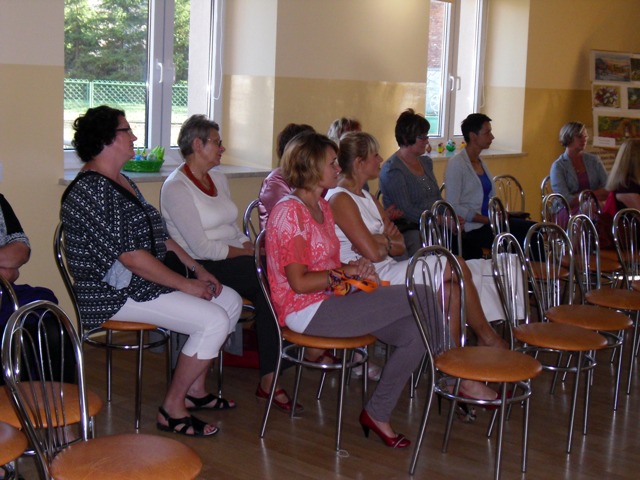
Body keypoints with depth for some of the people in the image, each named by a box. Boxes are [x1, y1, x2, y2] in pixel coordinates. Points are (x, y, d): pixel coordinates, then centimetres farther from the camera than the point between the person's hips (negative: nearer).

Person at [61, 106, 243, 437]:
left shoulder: (122, 182, 14)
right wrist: (188, 285, -17)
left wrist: (197, 269, 5)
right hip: (114, 294, -11)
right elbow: (132, 257, -24)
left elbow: (159, 236, 17)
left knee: (231, 300, 7)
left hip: (147, 281, 11)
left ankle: (194, 388, 17)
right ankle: (172, 410, -6)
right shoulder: (92, 191, -19)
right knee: (214, 321, -21)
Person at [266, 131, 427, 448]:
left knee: (415, 332, -9)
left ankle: (378, 413, 2)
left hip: (330, 300, 9)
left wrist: (354, 267, 2)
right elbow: (299, 282, -18)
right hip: (306, 310, -9)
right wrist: (345, 272, -12)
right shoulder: (290, 211, -14)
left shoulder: (321, 206, 15)